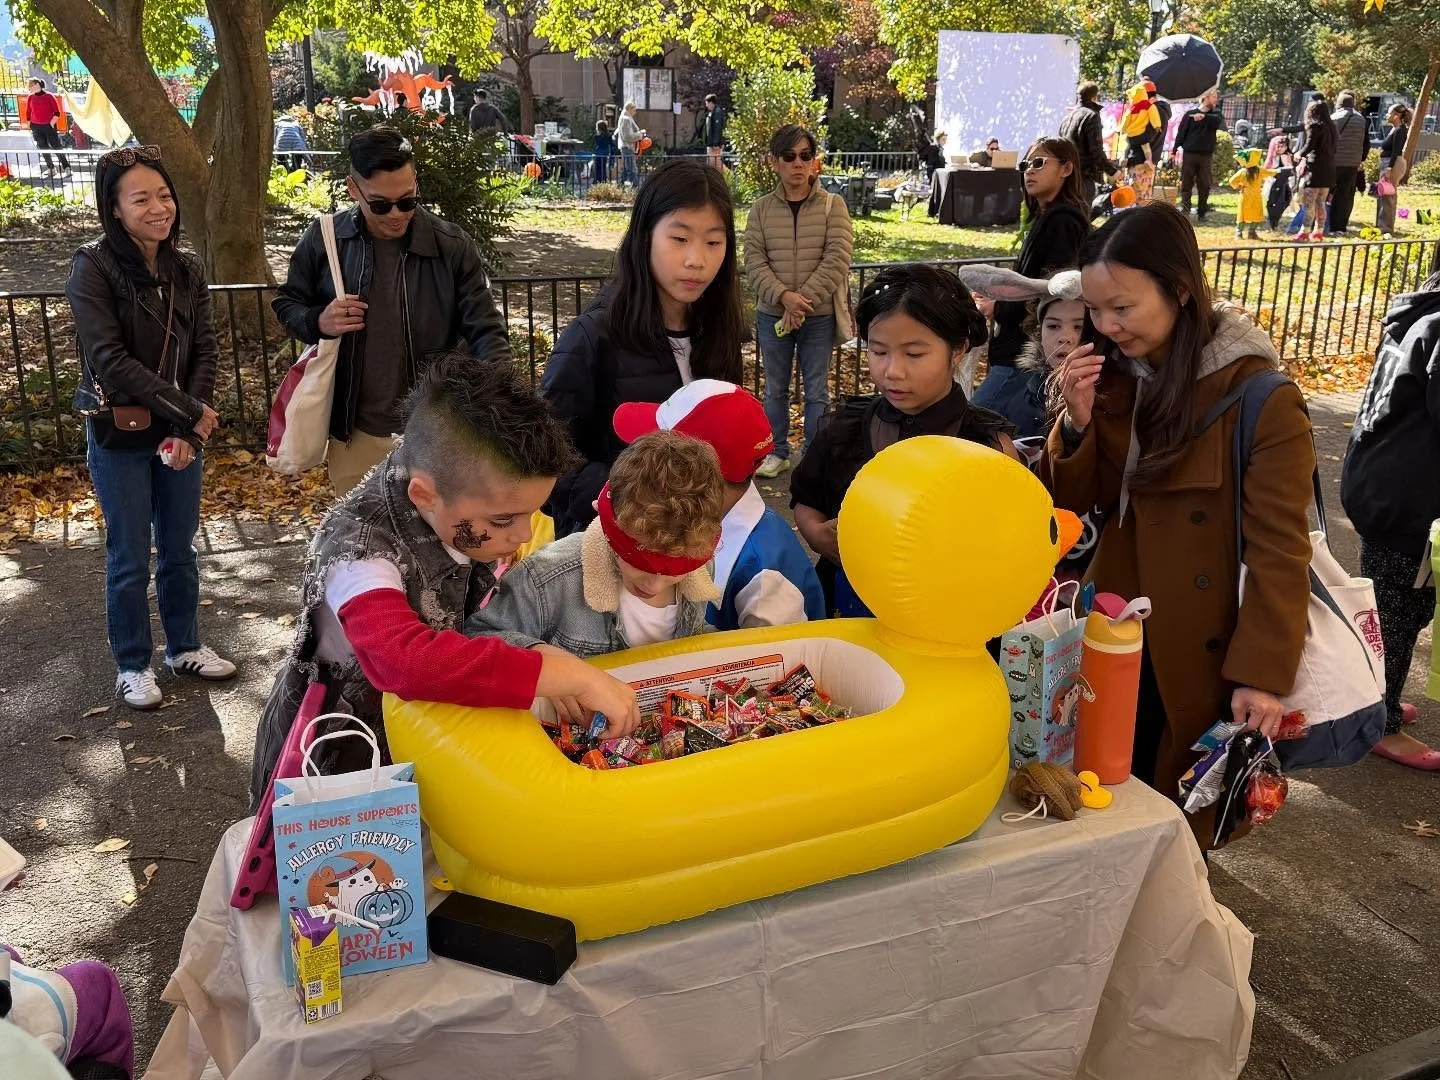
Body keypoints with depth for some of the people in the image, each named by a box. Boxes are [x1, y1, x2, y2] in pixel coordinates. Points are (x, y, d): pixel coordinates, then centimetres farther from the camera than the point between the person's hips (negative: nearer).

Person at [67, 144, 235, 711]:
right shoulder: (93, 268, -12)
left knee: (180, 548, 16)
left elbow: (204, 351, 0)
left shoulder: (187, 271, 3)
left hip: (181, 432, 4)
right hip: (119, 436, -4)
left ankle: (184, 646, 33)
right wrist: (190, 411, -18)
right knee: (131, 559, 6)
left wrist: (190, 429, -12)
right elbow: (110, 360, -18)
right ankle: (132, 665, 23)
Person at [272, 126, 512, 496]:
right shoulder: (323, 239, -5)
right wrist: (318, 322, -14)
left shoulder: (453, 247, -9)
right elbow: (286, 303, 10)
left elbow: (486, 332, -9)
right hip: (354, 434, 2)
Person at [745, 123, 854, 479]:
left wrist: (804, 301, -17)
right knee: (775, 388, 14)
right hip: (772, 315, 2)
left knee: (816, 390, 8)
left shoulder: (833, 205, -4)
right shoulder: (761, 208, 1)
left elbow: (837, 260, -11)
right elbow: (754, 261, -5)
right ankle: (777, 452, 28)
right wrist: (784, 297, -19)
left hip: (819, 316, -2)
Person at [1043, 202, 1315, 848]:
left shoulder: (1261, 399, -18)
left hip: (1201, 644, -5)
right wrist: (1077, 423, -17)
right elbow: (1073, 501, 1)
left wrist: (1263, 671, -19)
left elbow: (1278, 548, -17)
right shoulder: (1113, 374, 0)